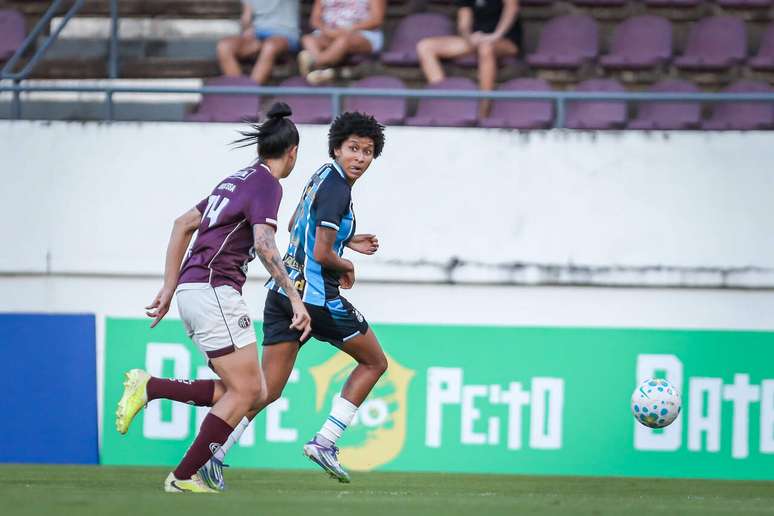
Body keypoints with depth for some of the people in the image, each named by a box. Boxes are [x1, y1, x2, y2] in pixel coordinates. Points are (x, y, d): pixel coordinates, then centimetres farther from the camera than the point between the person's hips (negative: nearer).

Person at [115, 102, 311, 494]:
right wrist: (295, 299, -26)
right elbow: (264, 245, -22)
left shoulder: (237, 180, 21)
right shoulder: (267, 184, -7)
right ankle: (184, 477, -9)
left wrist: (170, 288, 25)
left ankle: (149, 387, 2)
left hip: (191, 290, 9)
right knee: (245, 391, -9)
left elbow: (183, 224, 26)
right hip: (214, 289, -9)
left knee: (253, 392, 6)